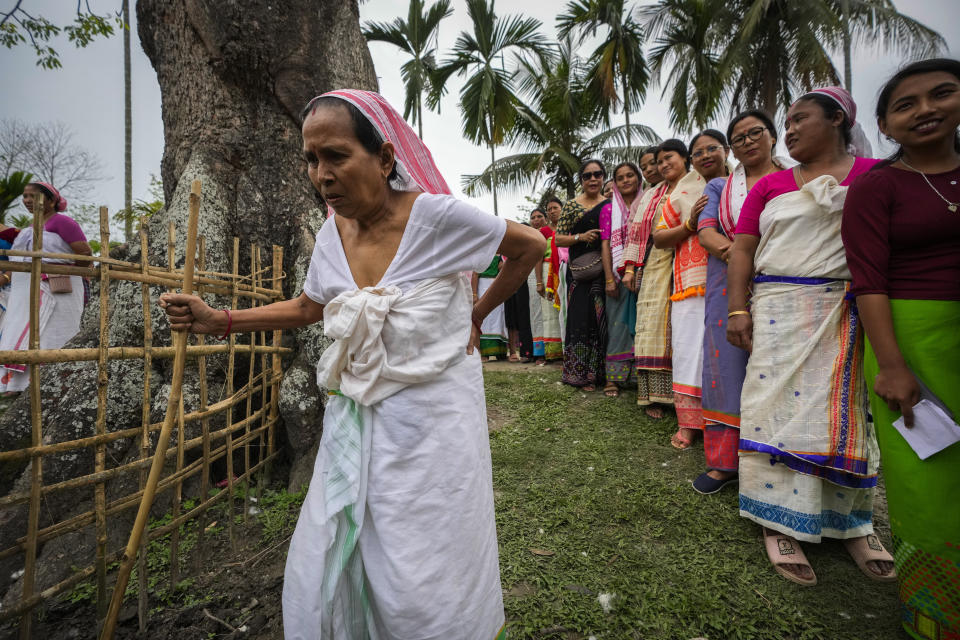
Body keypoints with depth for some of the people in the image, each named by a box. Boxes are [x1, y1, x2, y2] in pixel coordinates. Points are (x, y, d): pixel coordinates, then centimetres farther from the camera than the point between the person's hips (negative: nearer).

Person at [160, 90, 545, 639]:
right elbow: (307, 308, 16)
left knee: (423, 587, 8)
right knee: (324, 568, 14)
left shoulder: (436, 215, -16)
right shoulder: (333, 233, 1)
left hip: (429, 423, -5)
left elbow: (531, 247, -4)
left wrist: (475, 316, -1)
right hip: (356, 422, 6)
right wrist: (217, 320, 7)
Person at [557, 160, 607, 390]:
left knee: (602, 318, 1)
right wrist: (581, 237, -12)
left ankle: (599, 371, 14)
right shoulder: (571, 205, 7)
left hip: (604, 270, 2)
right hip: (579, 271, -2)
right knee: (581, 317, -3)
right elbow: (558, 239, 4)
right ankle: (581, 373, 7)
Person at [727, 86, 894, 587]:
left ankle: (852, 523, 23)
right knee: (780, 404, -3)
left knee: (844, 411, 5)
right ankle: (782, 522, 7)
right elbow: (742, 250, 4)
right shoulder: (770, 186, 11)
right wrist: (737, 309, -6)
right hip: (779, 309, 1)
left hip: (850, 314, 0)